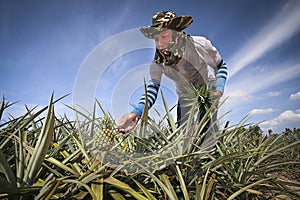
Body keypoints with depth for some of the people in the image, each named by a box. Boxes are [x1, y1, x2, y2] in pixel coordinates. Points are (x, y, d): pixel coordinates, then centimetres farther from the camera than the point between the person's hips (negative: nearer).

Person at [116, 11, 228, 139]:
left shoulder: (200, 44, -25)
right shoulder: (157, 63, -22)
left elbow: (221, 66, -9)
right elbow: (152, 89, -33)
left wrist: (219, 90, -26)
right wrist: (136, 112, -52)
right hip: (185, 98, 2)